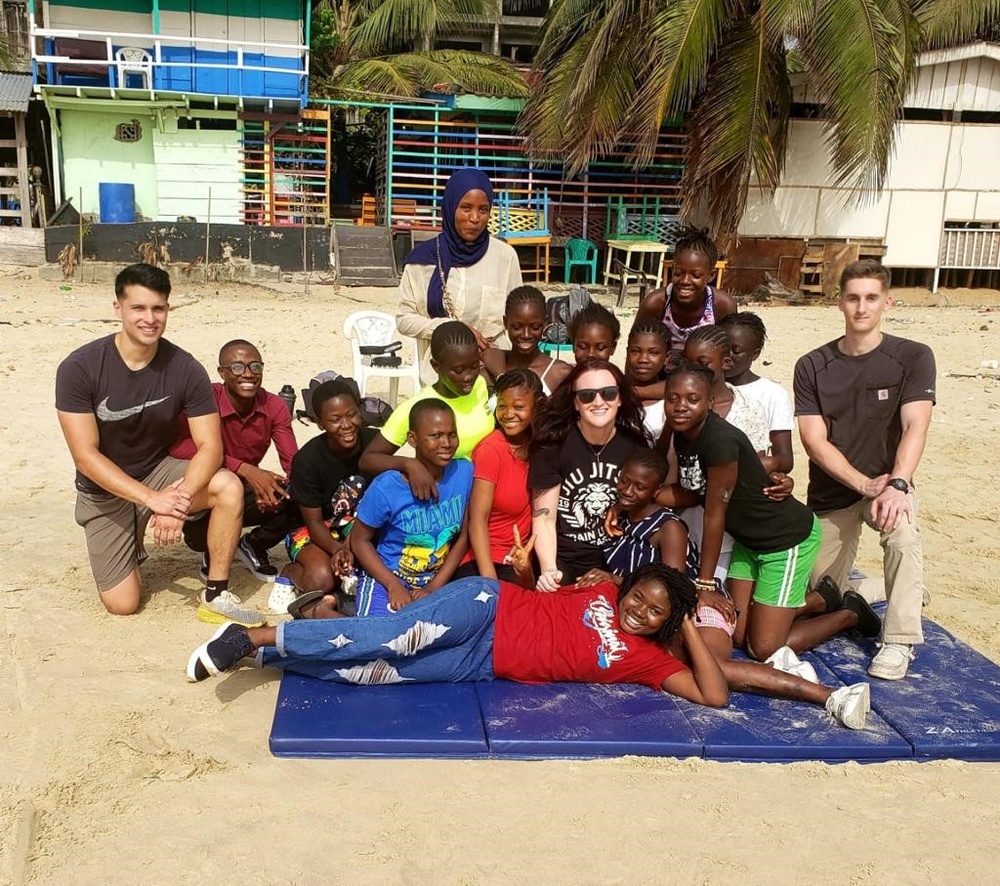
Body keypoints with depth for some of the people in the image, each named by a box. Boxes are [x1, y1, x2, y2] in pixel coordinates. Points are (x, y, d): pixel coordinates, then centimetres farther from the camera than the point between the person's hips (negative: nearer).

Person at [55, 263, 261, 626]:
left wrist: (180, 498, -36)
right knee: (122, 604, -6)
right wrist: (152, 498, -32)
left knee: (229, 487, -29)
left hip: (159, 471, 1)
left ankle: (216, 596, -13)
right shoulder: (79, 368, -20)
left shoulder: (185, 369, -16)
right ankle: (130, 546, 29)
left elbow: (210, 446, -19)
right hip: (105, 491, -1)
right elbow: (85, 456, -22)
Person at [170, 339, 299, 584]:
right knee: (198, 533, -36)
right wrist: (244, 469, -46)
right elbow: (178, 445, -40)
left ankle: (254, 545, 9)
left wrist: (283, 488, -37)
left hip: (248, 493, 4)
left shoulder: (274, 406, -9)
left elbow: (294, 463, -12)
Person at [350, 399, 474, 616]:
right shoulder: (386, 488, -18)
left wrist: (434, 587, -8)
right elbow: (360, 540, -5)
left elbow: (463, 537, -1)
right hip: (385, 581, -3)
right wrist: (394, 587, -15)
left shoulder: (464, 473, -10)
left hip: (434, 584, 3)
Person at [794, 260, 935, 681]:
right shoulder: (812, 366, -6)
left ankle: (899, 642, -22)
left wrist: (896, 485, -35)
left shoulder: (913, 358, -9)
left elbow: (915, 428, -20)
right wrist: (865, 485, -24)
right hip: (832, 492, 2)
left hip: (888, 482, -2)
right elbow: (814, 441, -12)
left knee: (902, 532, -36)